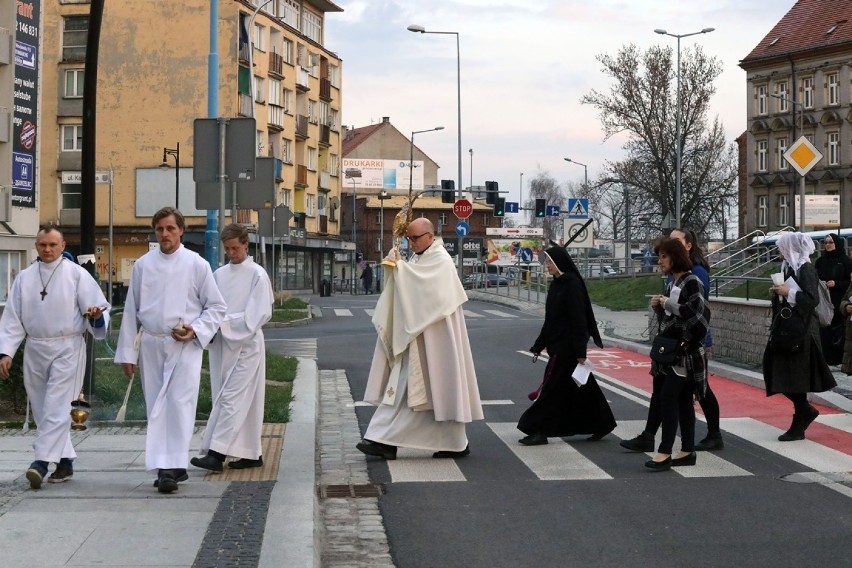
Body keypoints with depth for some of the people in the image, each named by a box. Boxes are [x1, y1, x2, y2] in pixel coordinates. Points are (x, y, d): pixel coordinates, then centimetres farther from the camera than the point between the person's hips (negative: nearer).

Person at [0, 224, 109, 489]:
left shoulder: (77, 274, -3)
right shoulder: (25, 277, 7)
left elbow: (99, 308, -3)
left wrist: (95, 316, -26)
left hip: (67, 348, -5)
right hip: (35, 348, 5)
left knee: (55, 407, -12)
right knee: (42, 409, 8)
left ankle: (41, 461, -17)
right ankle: (64, 460, 19)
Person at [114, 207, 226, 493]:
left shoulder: (197, 265, 1)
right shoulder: (143, 265, 7)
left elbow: (216, 306, 5)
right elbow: (131, 311, 10)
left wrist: (195, 330, -11)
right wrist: (127, 351, 7)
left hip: (185, 345, -3)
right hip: (151, 344, 3)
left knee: (180, 404, -11)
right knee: (156, 407, 5)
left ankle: (172, 466, -12)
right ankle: (167, 466, 13)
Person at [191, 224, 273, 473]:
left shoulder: (257, 275, -5)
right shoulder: (219, 274, 11)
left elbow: (261, 314, -11)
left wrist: (227, 321, -17)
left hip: (246, 343, -6)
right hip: (221, 343, 6)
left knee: (232, 398, -10)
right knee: (243, 401, 10)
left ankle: (216, 453, -15)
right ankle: (252, 453, 16)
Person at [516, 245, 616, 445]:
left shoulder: (572, 284, -14)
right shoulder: (556, 284, 12)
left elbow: (579, 319, -18)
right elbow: (550, 320, 19)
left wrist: (580, 351, -21)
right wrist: (539, 345, 19)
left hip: (567, 346, -9)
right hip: (558, 344, 9)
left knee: (552, 385, -5)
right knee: (582, 388, 13)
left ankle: (539, 430, -1)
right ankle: (601, 425, 22)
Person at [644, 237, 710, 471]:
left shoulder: (692, 282, -11)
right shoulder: (671, 283, 14)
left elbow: (696, 312, -21)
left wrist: (668, 304, -14)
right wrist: (659, 307, 2)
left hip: (686, 350, -8)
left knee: (668, 396, -13)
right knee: (682, 399, 9)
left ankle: (665, 452, -12)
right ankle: (687, 451, 13)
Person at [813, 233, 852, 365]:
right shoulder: (820, 261, 10)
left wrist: (836, 284, -15)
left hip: (839, 302, -3)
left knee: (839, 329, -4)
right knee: (825, 331, 0)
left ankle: (840, 359, 3)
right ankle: (827, 358, 6)